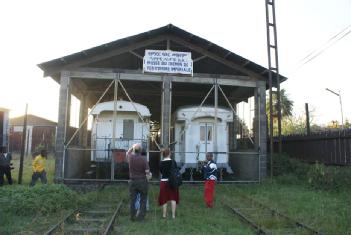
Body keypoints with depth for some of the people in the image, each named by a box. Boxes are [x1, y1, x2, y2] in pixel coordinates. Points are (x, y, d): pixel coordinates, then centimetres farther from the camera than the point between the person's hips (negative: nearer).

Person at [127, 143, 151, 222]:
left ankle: (133, 217, 18)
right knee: (143, 199, 8)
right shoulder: (143, 158, -13)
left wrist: (132, 147, 20)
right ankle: (141, 216, 9)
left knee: (132, 199, 11)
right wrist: (149, 175, 8)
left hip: (132, 181, 3)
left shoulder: (131, 157, -5)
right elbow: (147, 171, -12)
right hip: (142, 181, -3)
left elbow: (127, 153, 21)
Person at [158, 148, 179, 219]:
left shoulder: (161, 163, -5)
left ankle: (164, 214, 19)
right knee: (173, 198, 9)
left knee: (164, 198, 11)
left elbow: (161, 172, 6)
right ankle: (173, 215, 10)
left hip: (164, 182, 1)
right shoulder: (173, 162, -9)